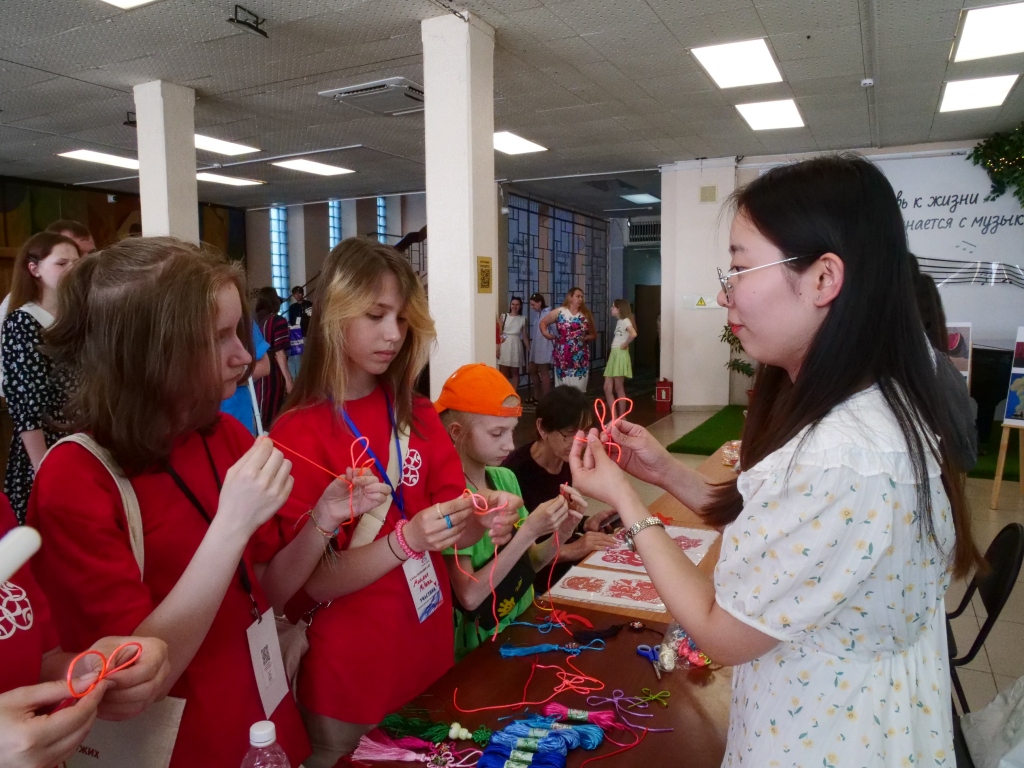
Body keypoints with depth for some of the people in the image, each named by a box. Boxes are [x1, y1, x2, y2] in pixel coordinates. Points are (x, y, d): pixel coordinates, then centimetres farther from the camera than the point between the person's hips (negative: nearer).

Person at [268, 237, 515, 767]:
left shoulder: (418, 416, 0)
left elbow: (450, 532, -1)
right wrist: (405, 540, -31)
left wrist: (484, 521, -23)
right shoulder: (296, 436, -16)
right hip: (349, 672, -5)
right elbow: (314, 584, -17)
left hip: (429, 649, 5)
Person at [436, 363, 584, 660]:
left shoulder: (506, 478, 0)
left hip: (523, 627, 6)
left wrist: (562, 532, -10)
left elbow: (527, 563, 7)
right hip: (481, 650, -6)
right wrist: (528, 532, -23)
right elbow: (469, 596, -20)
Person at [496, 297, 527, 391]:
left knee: (515, 374, 5)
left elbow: (524, 336, 10)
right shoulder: (504, 316, 3)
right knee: (503, 374, -1)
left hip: (516, 347, 1)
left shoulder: (523, 319, 7)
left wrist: (530, 350, 7)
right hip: (505, 346, -1)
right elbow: (498, 333, 0)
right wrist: (498, 348, -8)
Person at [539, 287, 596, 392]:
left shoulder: (586, 314, 8)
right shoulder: (559, 312, 3)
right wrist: (545, 333, -7)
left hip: (580, 358, 1)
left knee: (579, 389, 0)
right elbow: (543, 322, 13)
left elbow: (594, 335, 13)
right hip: (563, 357, -1)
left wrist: (586, 338, -8)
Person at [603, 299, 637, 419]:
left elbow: (633, 334, -29)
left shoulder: (625, 320, -10)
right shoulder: (619, 321, 19)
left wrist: (625, 345, -17)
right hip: (613, 355, 9)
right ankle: (613, 418, 10)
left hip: (620, 355, -9)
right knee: (607, 388, 5)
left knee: (618, 388, -4)